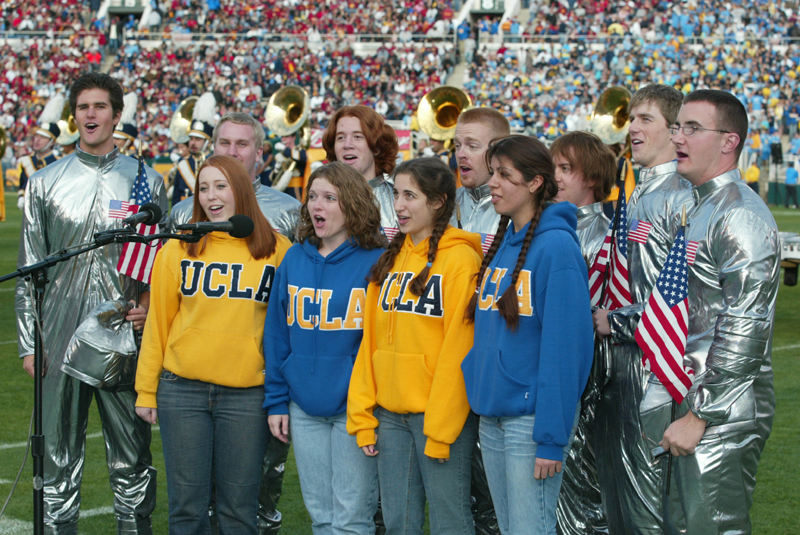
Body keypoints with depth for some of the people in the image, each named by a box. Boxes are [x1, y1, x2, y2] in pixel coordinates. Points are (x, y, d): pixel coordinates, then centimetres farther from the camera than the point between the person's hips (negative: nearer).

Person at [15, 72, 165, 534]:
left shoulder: (147, 181, 7)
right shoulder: (45, 183, 9)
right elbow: (29, 271, 8)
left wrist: (151, 307, -7)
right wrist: (29, 343, 2)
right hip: (62, 339, 1)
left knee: (132, 456, 3)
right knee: (60, 455, 5)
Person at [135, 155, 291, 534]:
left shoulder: (277, 251, 2)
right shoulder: (178, 249, 4)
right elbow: (157, 321, 7)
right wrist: (146, 390, 5)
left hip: (247, 394, -1)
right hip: (182, 389, 1)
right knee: (187, 504, 4)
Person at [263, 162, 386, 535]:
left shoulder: (376, 262, -8)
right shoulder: (295, 259, 7)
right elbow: (277, 333, 11)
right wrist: (276, 400, 7)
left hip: (354, 408, -5)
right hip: (305, 406, 5)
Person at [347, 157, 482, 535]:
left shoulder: (460, 259, -8)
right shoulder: (391, 259, 13)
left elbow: (458, 350, -12)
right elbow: (371, 342, 14)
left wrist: (441, 429, -14)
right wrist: (361, 416, 7)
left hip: (440, 415, -6)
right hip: (390, 413, 6)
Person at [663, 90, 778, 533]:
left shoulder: (740, 216, -16)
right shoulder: (701, 209, 16)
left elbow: (743, 332, -21)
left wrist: (699, 416, -20)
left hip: (722, 414, -10)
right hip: (695, 403, 10)